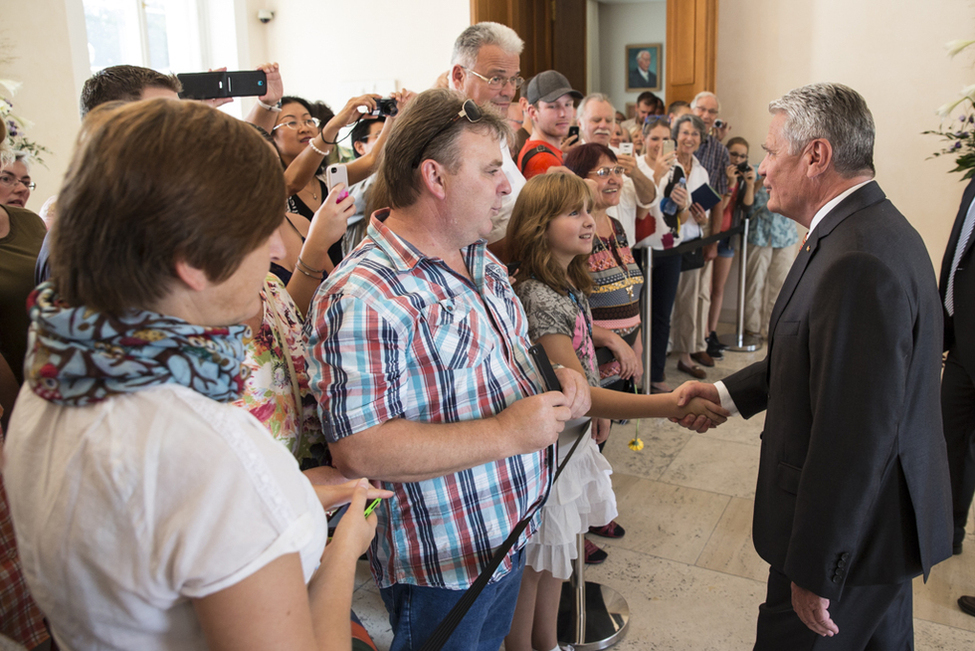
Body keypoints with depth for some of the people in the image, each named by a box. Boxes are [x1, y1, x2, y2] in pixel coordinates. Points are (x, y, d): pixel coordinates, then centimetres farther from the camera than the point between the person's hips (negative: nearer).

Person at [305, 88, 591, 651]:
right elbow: (358, 450, -31)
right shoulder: (362, 297, -26)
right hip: (441, 567, -8)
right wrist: (504, 433, -28)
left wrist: (560, 384, -4)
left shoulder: (484, 263, 5)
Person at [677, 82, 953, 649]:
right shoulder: (874, 229, 5)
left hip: (851, 532, -10)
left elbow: (854, 437, -30)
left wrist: (816, 572, -22)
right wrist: (729, 393, 6)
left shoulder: (859, 261, -30)